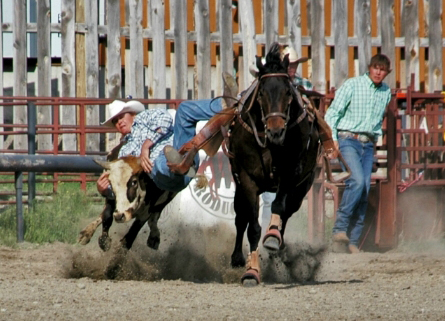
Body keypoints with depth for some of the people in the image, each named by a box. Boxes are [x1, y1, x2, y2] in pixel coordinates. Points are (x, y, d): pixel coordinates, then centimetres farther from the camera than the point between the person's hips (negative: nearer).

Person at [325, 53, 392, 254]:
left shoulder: (386, 92, 10)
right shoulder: (352, 85, -5)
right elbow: (333, 112, -5)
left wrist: (376, 138, 15)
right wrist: (332, 139, -12)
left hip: (368, 145, 5)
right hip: (348, 139, -5)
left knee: (364, 192, -1)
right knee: (357, 180, -25)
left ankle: (353, 240, 4)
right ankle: (340, 228, -20)